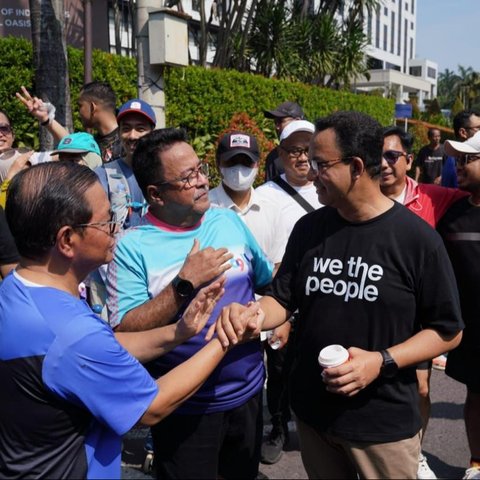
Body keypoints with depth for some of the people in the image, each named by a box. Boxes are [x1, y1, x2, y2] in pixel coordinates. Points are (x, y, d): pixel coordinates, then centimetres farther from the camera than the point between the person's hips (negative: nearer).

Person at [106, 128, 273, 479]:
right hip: (185, 408, -4)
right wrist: (185, 283, -26)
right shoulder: (133, 246, -15)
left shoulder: (229, 220, -1)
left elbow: (268, 281, 12)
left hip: (248, 393, 5)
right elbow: (124, 334, -21)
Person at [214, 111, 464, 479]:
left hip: (384, 420, -4)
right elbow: (283, 299, 3)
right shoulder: (309, 228, -1)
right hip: (313, 410, 4)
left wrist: (382, 362, -22)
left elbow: (448, 330, -10)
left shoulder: (417, 238, -14)